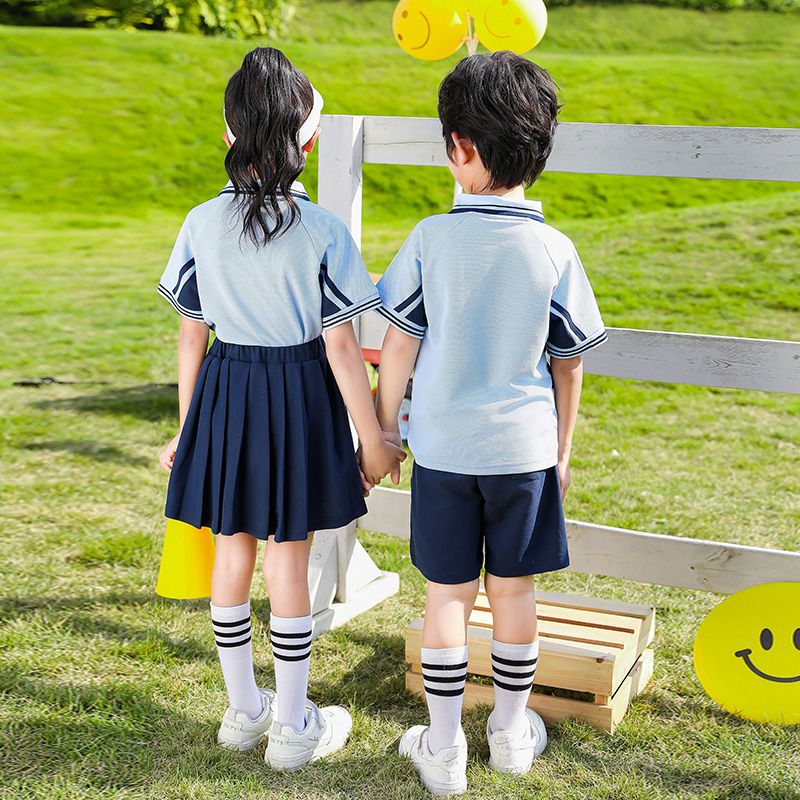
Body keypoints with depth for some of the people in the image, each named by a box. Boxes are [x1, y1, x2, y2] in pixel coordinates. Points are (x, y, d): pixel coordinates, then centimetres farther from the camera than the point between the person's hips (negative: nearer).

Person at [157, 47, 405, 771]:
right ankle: (292, 726, 19)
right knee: (289, 559, 6)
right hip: (299, 394, -3)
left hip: (223, 391, 3)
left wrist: (185, 430, 12)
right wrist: (372, 438, -3)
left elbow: (191, 336, 1)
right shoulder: (323, 230, -12)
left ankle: (244, 709, 30)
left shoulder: (201, 223, -3)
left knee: (233, 549, 15)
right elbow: (340, 345, -12)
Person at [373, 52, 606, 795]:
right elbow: (567, 365, 0)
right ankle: (511, 731, 31)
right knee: (514, 591, 14)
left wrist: (382, 427, 8)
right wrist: (562, 450, 13)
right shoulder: (554, 251, -7)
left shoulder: (431, 239, -10)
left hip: (443, 447, -1)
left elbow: (399, 346, -5)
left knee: (447, 595, 10)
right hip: (525, 448, 1)